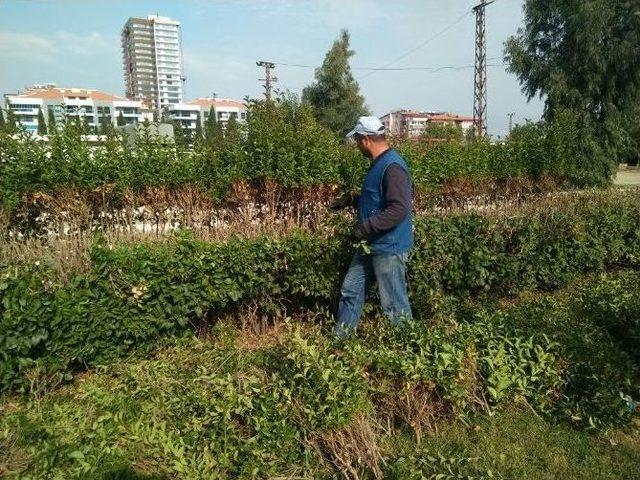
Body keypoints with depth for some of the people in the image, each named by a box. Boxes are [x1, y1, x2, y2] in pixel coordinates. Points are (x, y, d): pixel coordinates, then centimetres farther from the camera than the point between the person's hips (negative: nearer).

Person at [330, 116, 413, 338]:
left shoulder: (393, 167, -21)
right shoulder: (379, 163, 11)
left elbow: (399, 208, -29)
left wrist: (367, 227, -26)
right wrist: (350, 200, 15)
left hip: (389, 248, -10)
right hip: (370, 245, 10)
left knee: (394, 305, 3)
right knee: (350, 291, 16)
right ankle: (339, 337, 29)